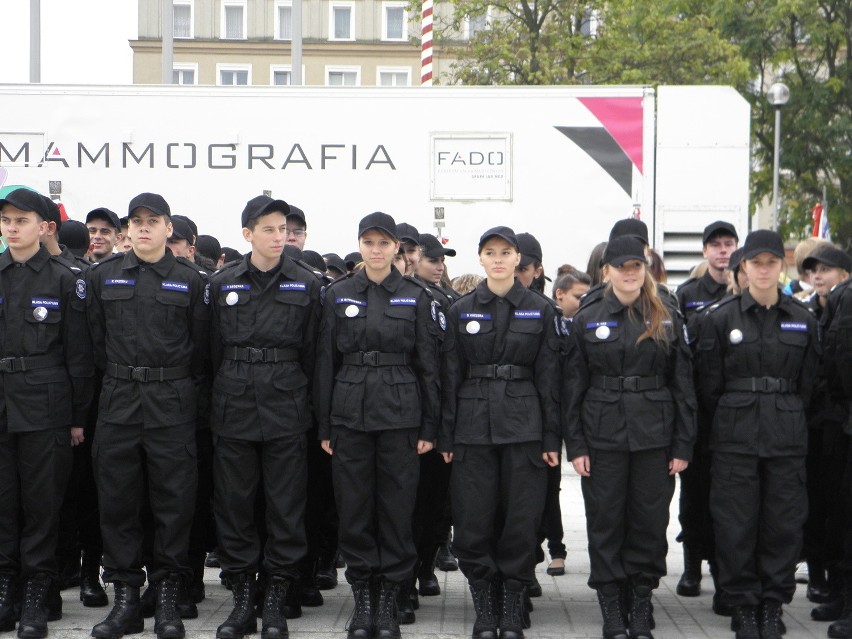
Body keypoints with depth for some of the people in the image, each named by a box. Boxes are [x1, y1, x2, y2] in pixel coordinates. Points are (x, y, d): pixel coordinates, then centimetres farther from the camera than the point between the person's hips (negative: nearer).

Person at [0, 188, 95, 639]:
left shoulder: (63, 280, -1)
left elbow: (79, 354, 0)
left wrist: (78, 416, -2)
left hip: (45, 406, -3)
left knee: (42, 500, 2)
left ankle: (38, 595, 10)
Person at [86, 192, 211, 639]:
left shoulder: (192, 280, 3)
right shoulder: (101, 276, 8)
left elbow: (201, 349, 4)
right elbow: (96, 340, 10)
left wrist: (189, 395, 3)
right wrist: (118, 383, 6)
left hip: (173, 405, -2)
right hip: (118, 403, 2)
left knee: (174, 501, 0)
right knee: (117, 500, 3)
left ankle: (168, 600, 8)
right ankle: (125, 598, 11)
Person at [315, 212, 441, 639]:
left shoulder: (416, 297, 4)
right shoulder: (338, 295, 6)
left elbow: (428, 365, 4)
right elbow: (325, 362, 6)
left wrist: (429, 427, -1)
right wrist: (324, 425, 3)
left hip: (400, 415, -1)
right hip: (350, 414, 1)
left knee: (397, 507, 1)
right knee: (354, 508, 3)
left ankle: (389, 597, 11)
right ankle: (361, 597, 13)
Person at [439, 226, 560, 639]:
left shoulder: (540, 310, 3)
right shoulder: (461, 311, 6)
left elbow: (548, 378, 2)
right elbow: (451, 377, 6)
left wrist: (551, 438, -2)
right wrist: (446, 436, 1)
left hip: (523, 426, -1)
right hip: (473, 426, 1)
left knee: (521, 523, 1)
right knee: (473, 524, 0)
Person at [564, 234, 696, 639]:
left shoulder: (667, 321, 6)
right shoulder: (587, 320, 4)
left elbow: (683, 387, 6)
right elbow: (573, 387, 3)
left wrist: (683, 446, 0)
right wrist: (575, 445, -3)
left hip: (655, 436, 1)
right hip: (603, 438, 0)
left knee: (650, 521, 4)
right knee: (606, 522, 3)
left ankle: (641, 603, 15)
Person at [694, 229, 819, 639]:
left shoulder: (802, 320, 7)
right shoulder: (720, 318, 0)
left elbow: (808, 384, 13)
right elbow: (709, 386, 3)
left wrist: (788, 419, 10)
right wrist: (731, 423, 5)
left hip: (787, 437, 2)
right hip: (734, 437, -2)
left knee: (784, 523, 4)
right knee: (736, 524, 0)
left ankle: (773, 605, 15)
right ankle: (743, 605, 11)